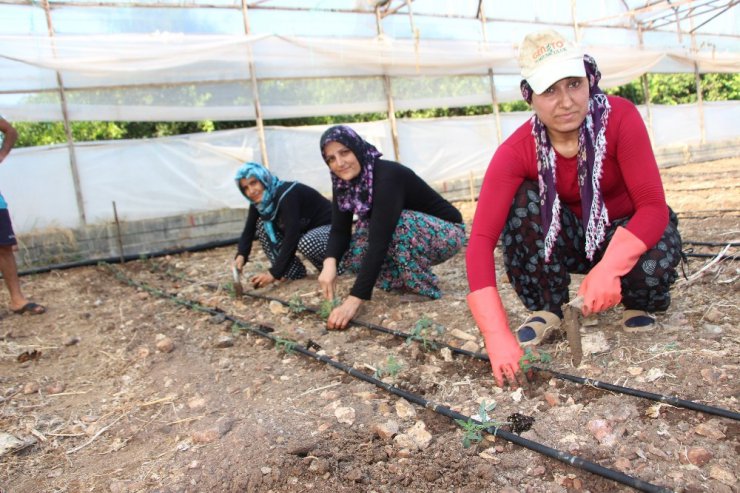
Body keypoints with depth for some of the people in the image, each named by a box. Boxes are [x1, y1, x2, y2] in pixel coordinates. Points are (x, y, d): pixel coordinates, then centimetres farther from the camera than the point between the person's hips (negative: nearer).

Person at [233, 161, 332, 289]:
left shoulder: (286, 195, -30)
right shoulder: (259, 202, -5)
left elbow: (291, 237, -34)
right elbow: (248, 231, -2)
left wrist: (274, 273, -33)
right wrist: (241, 255, -23)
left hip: (330, 228, -8)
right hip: (305, 230, 8)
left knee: (306, 243, -40)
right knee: (262, 224, -7)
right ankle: (294, 271, -5)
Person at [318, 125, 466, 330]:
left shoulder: (387, 177, -32)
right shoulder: (343, 182, -9)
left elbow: (379, 241, -39)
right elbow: (340, 229, -10)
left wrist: (355, 300, -43)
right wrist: (330, 263, -32)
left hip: (446, 232, -7)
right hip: (408, 236, 7)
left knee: (396, 226, -37)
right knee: (351, 256, -16)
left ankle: (423, 287, -15)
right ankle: (406, 279, 6)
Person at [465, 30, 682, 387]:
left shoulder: (619, 117, -24)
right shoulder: (516, 152, -23)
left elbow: (653, 206, -26)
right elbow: (481, 240, -31)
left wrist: (609, 269, -46)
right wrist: (498, 336, -42)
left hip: (629, 232, -1)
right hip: (572, 237, 1)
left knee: (655, 262, -35)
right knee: (524, 200, -28)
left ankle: (639, 304, 3)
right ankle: (548, 310, -10)